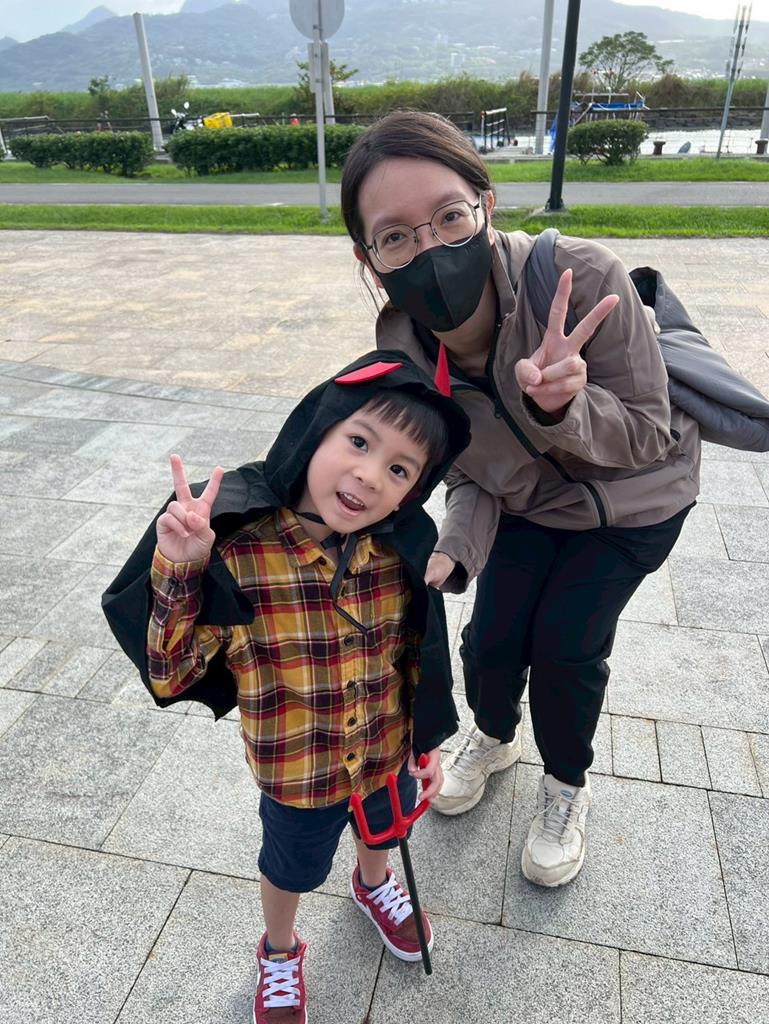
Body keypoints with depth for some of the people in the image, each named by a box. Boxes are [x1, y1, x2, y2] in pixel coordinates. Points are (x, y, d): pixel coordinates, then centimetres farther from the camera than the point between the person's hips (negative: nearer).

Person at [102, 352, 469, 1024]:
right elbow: (170, 674, -23)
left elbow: (418, 657, -3)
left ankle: (374, 885, 71)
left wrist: (427, 742, 7)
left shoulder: (398, 553, -18)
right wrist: (179, 575, -38)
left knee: (382, 830, 34)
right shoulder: (237, 546, -31)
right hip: (295, 774, -3)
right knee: (293, 866, 26)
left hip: (386, 756, 4)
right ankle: (279, 952, 61)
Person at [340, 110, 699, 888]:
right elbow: (469, 475, -11)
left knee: (565, 648, -3)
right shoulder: (404, 350, -25)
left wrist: (563, 408, -45)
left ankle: (567, 788, 32)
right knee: (491, 640, 1)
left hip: (633, 500, -2)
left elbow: (648, 436, -25)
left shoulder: (581, 278, -37)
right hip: (527, 504, 3)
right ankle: (493, 736, 41)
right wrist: (454, 550, -31)